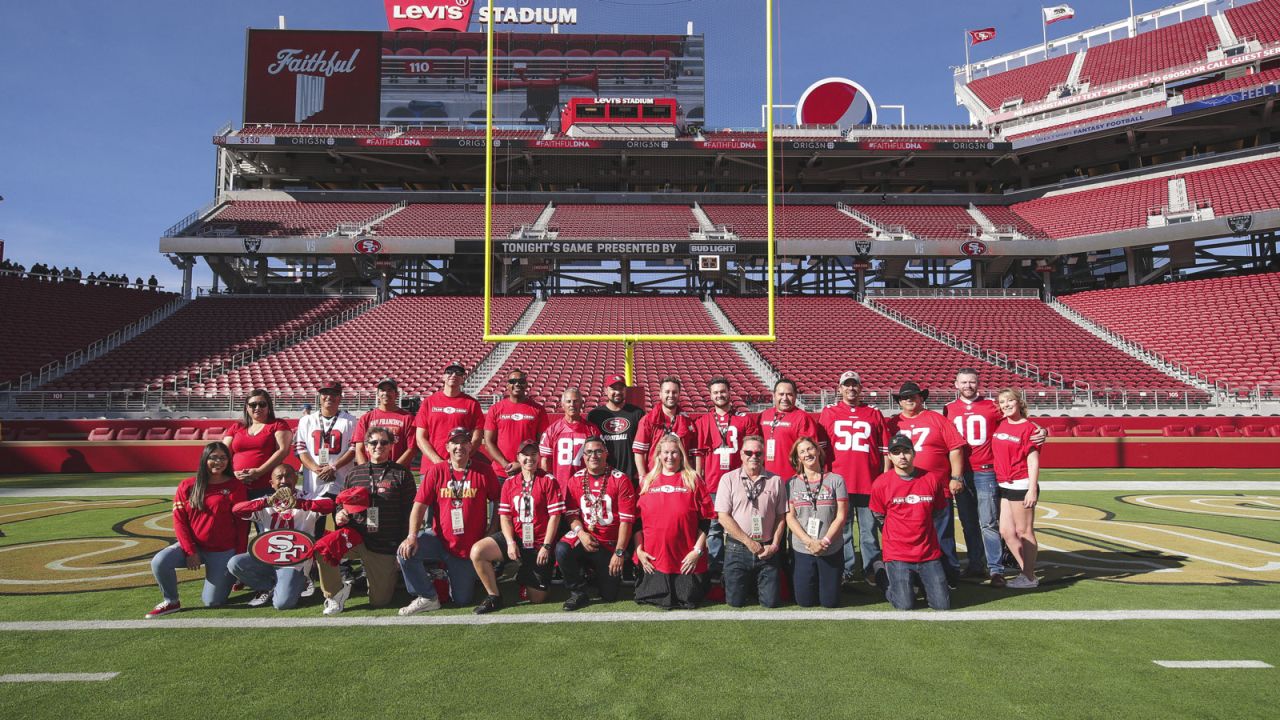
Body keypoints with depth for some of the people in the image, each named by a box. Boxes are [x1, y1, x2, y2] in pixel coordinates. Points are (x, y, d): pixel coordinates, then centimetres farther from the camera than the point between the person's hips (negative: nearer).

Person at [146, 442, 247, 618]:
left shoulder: (235, 486, -6)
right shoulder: (187, 486, 1)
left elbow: (241, 523, -5)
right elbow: (179, 520, -1)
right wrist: (190, 551, -10)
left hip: (223, 552, -2)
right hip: (193, 546, 2)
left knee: (212, 602, -2)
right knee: (159, 562, -25)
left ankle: (231, 573, 30)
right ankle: (171, 602, 1)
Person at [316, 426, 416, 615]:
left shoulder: (402, 474, 0)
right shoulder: (354, 473, 9)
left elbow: (409, 512, -1)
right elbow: (341, 504, 18)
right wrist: (339, 516, -6)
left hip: (386, 547, -2)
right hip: (355, 536, 2)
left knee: (379, 601, 0)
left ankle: (388, 573, 34)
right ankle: (335, 594, -3)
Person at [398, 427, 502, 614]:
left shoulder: (484, 471, -4)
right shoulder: (436, 471, -3)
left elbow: (498, 502, 4)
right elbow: (420, 504, -8)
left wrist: (491, 531, -5)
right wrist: (412, 536, -20)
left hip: (470, 548, -1)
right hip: (439, 540, 1)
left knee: (463, 600, 3)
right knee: (406, 551, -26)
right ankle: (428, 598, -7)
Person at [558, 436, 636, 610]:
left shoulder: (620, 479, -10)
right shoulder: (576, 479, 1)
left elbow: (626, 519, -12)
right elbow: (571, 513, 2)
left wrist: (619, 552, -15)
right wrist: (580, 532, -18)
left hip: (610, 544, -1)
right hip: (584, 537, 2)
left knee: (609, 596, 1)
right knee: (562, 550, -31)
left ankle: (603, 572, 36)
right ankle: (578, 592, -7)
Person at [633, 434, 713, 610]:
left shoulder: (692, 480, 1)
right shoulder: (647, 481, 7)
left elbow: (705, 520, 0)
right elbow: (636, 519, 8)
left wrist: (698, 550, -7)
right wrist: (639, 550, 1)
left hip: (687, 561, -1)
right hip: (653, 559, 2)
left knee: (688, 600, 4)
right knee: (652, 598, 6)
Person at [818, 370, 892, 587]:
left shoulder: (874, 414, 11)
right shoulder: (829, 413, 9)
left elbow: (885, 449, 10)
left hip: (869, 483, 0)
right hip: (838, 480, 0)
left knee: (869, 529, 5)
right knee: (842, 528, 5)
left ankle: (873, 569, 12)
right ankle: (845, 570, 13)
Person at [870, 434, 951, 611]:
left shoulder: (930, 480, -1)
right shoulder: (881, 483, -8)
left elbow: (939, 512, 15)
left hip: (929, 553, 2)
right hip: (898, 555, -2)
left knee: (943, 605, 0)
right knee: (905, 605, -9)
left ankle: (921, 580, 29)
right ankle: (893, 586, 24)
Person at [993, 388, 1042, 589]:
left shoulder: (1028, 428, -9)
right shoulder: (1000, 425, 11)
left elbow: (1033, 462, -12)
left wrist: (1032, 490, -17)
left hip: (1021, 485, -7)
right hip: (1003, 486, 7)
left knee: (1024, 532, 1)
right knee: (1006, 532, 11)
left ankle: (1030, 577, 12)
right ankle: (1026, 571, 24)